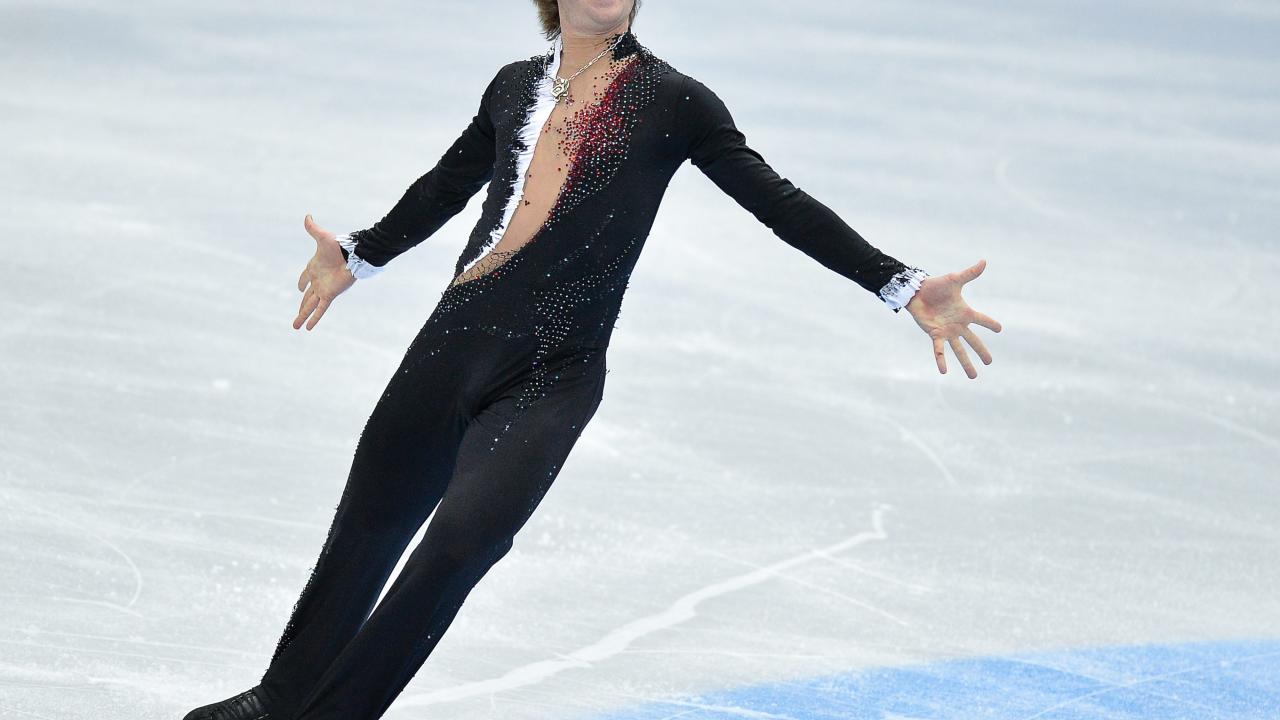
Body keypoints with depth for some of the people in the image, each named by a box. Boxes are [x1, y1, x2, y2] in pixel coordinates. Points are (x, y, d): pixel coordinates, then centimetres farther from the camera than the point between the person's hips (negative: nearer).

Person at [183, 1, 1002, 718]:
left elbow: (781, 203, 2)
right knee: (371, 523, 8)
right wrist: (358, 255, 44)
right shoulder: (515, 86, 12)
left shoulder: (673, 101, 2)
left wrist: (904, 285, -4)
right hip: (458, 336, 3)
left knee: (464, 537, -20)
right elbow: (446, 185, 29)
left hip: (555, 374, -3)